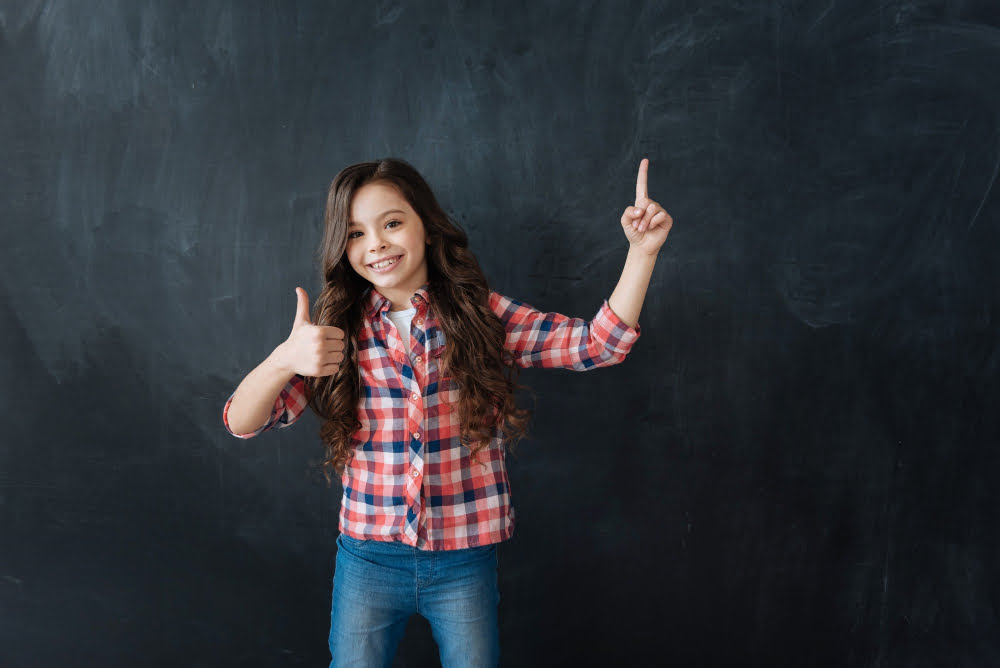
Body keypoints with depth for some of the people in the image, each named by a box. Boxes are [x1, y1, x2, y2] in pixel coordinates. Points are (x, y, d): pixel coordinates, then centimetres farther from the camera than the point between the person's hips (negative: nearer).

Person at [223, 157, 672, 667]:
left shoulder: (482, 317, -4)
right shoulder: (340, 331, -3)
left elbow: (599, 342, -10)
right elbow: (241, 422, -11)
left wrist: (642, 251, -23)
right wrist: (285, 360, -31)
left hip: (465, 562, 0)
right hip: (369, 562, 1)